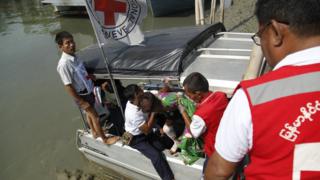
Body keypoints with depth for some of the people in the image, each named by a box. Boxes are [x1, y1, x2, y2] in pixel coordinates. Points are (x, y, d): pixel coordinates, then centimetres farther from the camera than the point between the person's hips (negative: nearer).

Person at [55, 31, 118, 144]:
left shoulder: (74, 56, -4)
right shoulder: (64, 64, -29)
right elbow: (68, 86, -26)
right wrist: (81, 102, -22)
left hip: (88, 91, 8)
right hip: (81, 95, -8)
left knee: (89, 113, 25)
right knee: (95, 116, 6)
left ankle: (94, 132, 48)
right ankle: (105, 139, 24)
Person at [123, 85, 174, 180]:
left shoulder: (138, 102, -15)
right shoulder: (133, 114, -37)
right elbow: (147, 130, -29)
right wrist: (153, 112, -30)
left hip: (144, 133, 8)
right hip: (136, 139, -8)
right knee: (156, 155, -19)